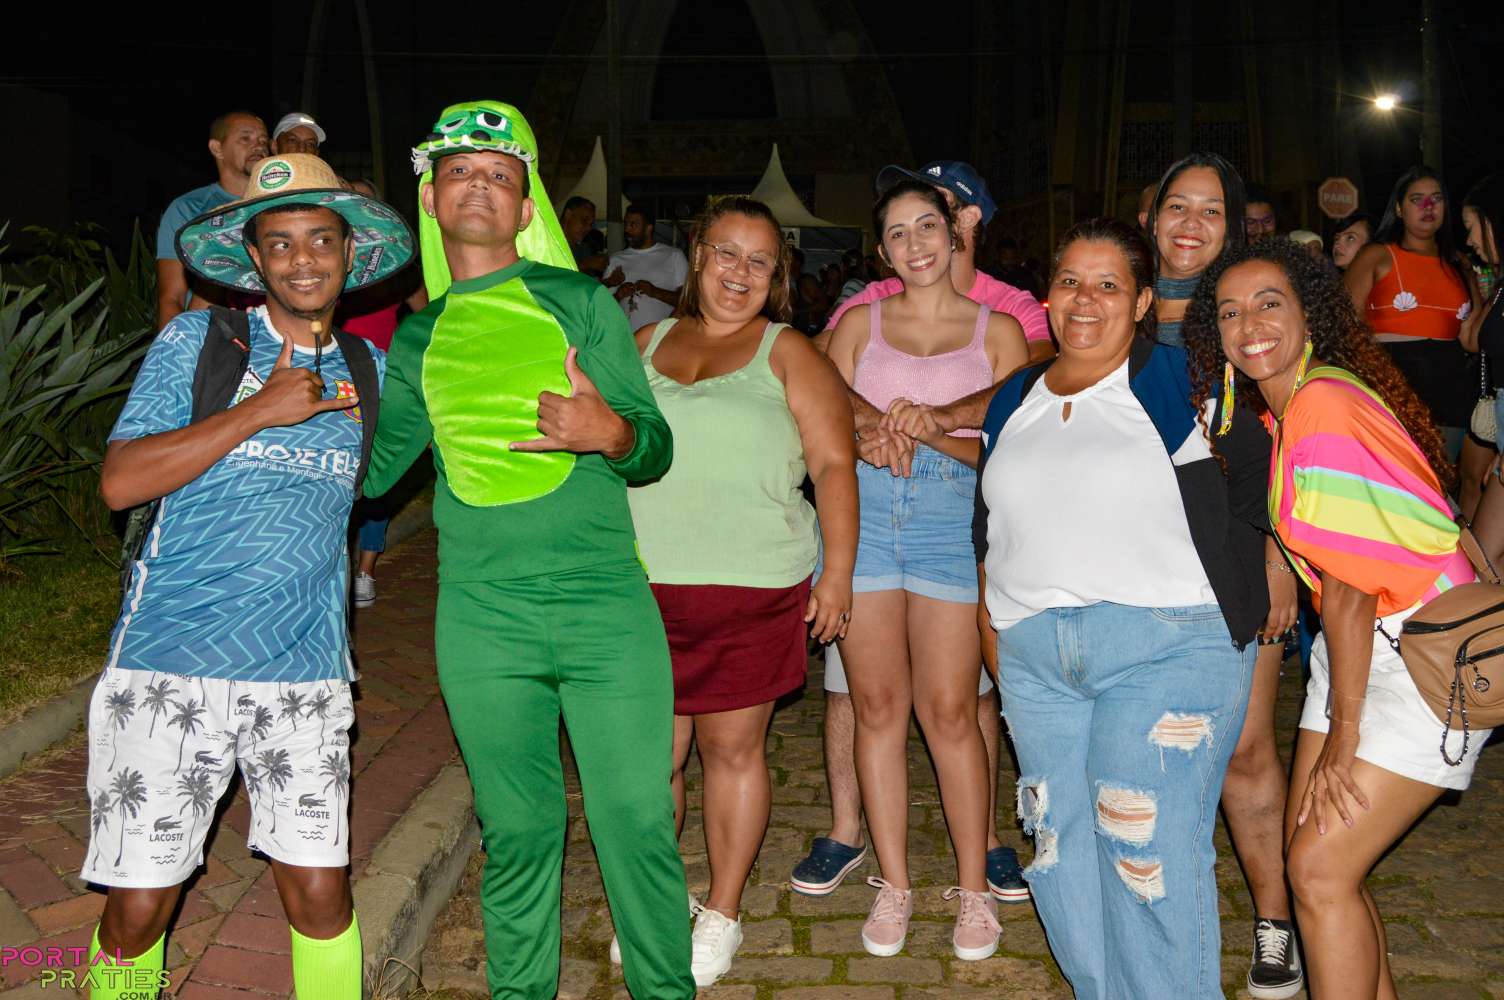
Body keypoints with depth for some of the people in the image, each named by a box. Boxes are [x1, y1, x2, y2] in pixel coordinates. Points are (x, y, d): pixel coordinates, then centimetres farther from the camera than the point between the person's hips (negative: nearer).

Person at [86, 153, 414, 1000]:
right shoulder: (199, 340, 2)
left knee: (320, 892, 2)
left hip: (305, 674, 2)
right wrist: (259, 412, -12)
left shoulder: (368, 370, 10)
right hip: (169, 667, -2)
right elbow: (121, 482, -7)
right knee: (138, 906, 3)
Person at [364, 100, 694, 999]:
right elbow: (368, 466, 20)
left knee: (639, 824, 0)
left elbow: (657, 446, 2)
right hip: (482, 624, 2)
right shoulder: (417, 341, 12)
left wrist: (611, 433, -19)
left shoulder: (581, 303, 5)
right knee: (517, 834, 11)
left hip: (608, 609, -2)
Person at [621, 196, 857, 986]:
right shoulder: (646, 346, 14)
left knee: (733, 750, 6)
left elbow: (834, 466, -1)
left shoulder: (787, 354, 4)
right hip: (643, 588, 3)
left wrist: (837, 577, -8)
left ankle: (722, 914, 24)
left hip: (749, 592, -2)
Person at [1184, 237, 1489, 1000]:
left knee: (1320, 869, -7)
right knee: (1309, 847, 11)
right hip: (1362, 646, 9)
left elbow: (1352, 587, -20)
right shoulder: (1278, 414, 8)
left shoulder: (1323, 404, -20)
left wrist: (1342, 736, -14)